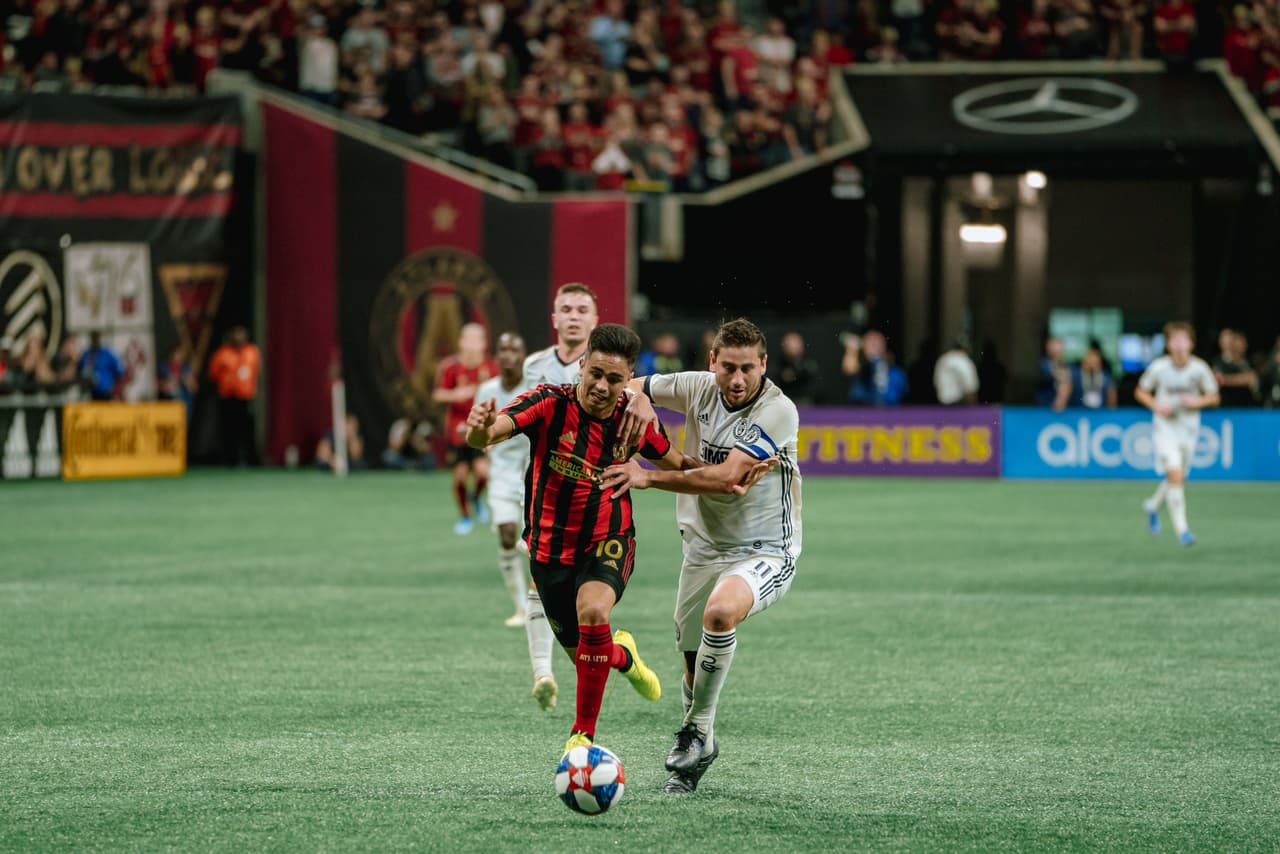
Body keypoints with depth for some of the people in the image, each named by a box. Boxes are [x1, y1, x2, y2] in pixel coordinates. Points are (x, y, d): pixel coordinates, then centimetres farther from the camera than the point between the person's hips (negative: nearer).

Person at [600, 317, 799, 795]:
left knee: (720, 611, -35)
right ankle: (696, 757, 37)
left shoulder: (778, 411, -20)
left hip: (765, 551, -6)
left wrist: (647, 478, -27)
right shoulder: (697, 389, -4)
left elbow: (724, 478, -26)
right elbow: (630, 387, 10)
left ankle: (697, 730, -18)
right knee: (694, 668, 10)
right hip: (704, 548, 6)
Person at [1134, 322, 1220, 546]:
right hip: (1165, 426, -3)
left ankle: (1153, 505, 45)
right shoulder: (1158, 368, -10)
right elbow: (1141, 392, 4)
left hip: (1189, 428, 3)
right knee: (1174, 474, -18)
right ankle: (1181, 529, -17)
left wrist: (1197, 401, -16)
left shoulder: (1199, 368, -6)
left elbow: (1214, 397, 4)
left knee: (1178, 478, 13)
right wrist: (1157, 406, -14)